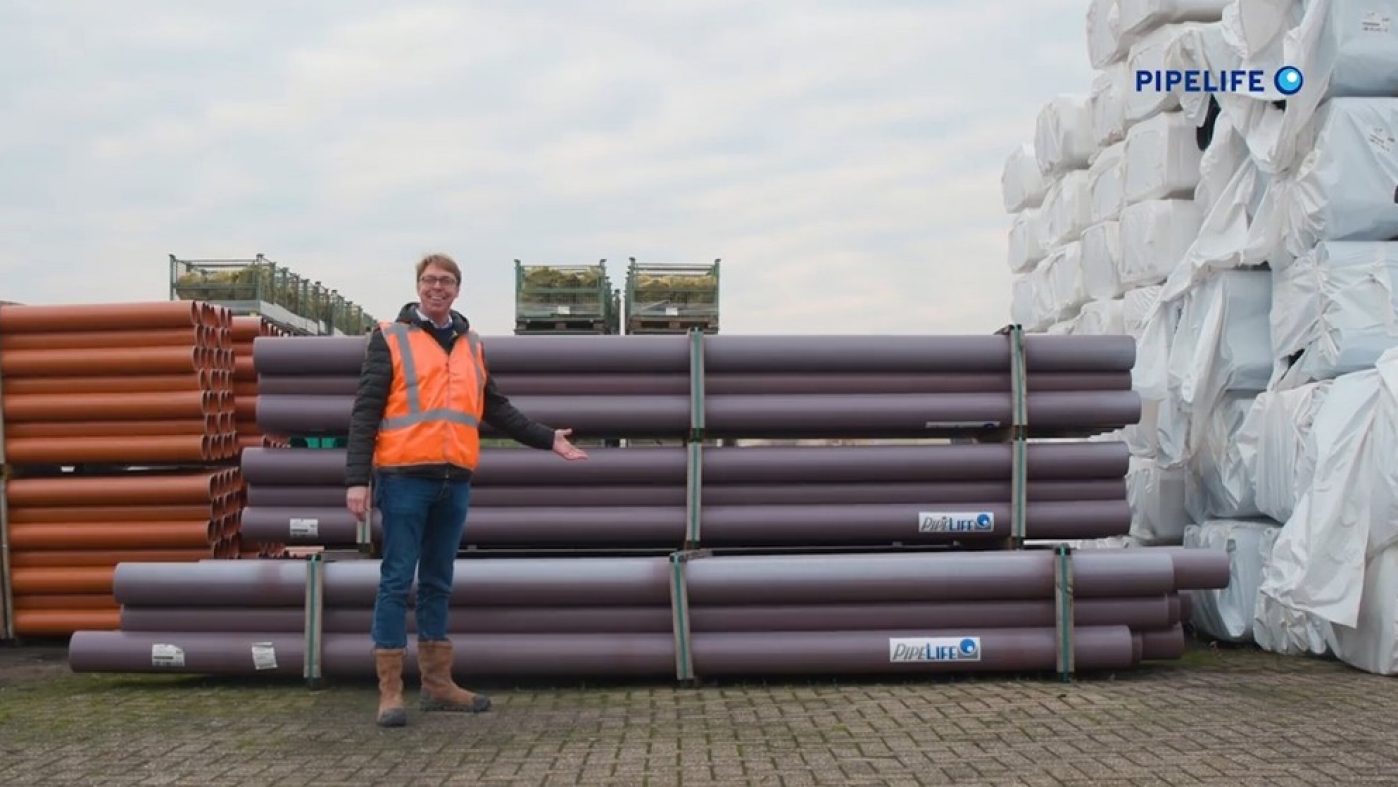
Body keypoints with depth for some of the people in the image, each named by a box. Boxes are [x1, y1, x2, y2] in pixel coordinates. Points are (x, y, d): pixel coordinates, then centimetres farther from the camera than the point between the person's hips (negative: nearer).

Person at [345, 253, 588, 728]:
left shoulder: (471, 346, 15)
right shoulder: (390, 339, 0)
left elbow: (496, 410, 21)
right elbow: (365, 412, -5)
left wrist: (548, 439, 16)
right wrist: (357, 479, -13)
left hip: (454, 483, 5)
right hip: (404, 479, -5)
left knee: (438, 583, 13)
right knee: (397, 582, -2)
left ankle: (438, 684, 21)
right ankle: (390, 691, 5)